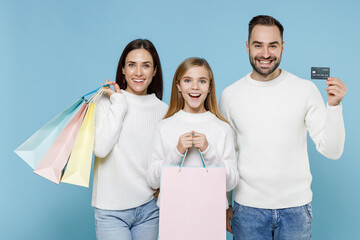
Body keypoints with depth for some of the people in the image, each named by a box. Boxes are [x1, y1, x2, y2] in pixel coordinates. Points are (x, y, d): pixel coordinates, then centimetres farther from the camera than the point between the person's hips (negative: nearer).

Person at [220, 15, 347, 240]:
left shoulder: (306, 90, -4)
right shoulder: (230, 95, -1)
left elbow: (332, 151, -5)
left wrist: (334, 105, -17)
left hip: (296, 208, 0)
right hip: (248, 208, 1)